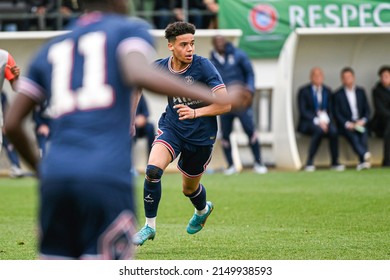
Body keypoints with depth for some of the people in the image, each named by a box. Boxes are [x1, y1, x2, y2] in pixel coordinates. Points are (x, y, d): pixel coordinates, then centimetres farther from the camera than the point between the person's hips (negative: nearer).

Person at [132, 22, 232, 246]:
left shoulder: (203, 66, -19)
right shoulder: (160, 68, -8)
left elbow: (225, 104, -22)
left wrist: (196, 112, -34)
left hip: (201, 135, -2)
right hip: (171, 128, 2)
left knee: (190, 188, 14)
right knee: (153, 170, -24)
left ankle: (203, 210, 53)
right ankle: (150, 226, -8)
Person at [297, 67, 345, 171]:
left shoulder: (327, 91, 13)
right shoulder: (304, 91, 0)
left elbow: (330, 110, 11)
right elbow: (303, 111, -7)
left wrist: (326, 120, -11)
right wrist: (317, 121, -19)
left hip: (324, 120, 4)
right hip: (309, 121, -3)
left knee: (333, 131, -30)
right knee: (319, 130, -37)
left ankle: (335, 162, -20)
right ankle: (309, 162, -30)